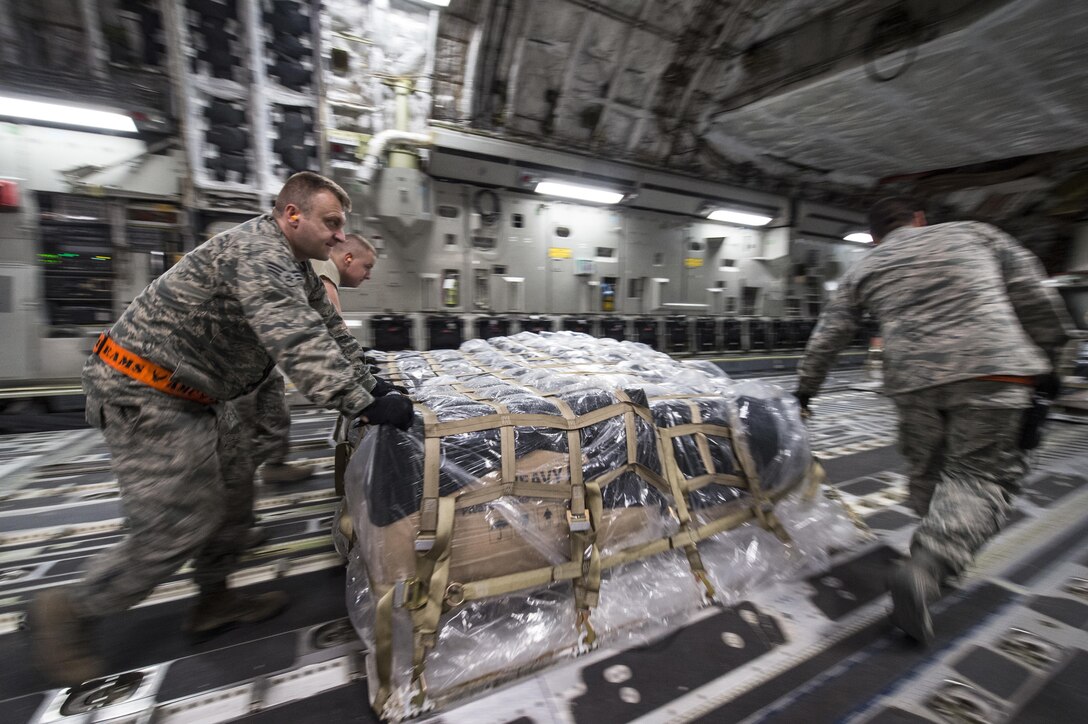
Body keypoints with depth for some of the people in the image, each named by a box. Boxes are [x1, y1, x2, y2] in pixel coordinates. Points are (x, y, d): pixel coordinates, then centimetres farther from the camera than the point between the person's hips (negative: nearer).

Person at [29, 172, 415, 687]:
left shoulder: (293, 264, 10)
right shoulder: (259, 252, -24)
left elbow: (329, 330, 10)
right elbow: (298, 341, -37)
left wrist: (368, 386, 1)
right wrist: (364, 406, -38)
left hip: (194, 394, 11)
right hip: (146, 395, -10)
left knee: (233, 489, 16)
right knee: (177, 525, -3)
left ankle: (214, 602, 33)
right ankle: (67, 613, 22)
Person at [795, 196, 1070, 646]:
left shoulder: (863, 270, 17)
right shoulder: (975, 233, 18)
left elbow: (827, 337, 15)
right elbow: (1033, 297, 13)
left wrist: (805, 390, 23)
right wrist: (1046, 362, 20)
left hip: (911, 378, 1)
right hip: (991, 370, -1)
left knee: (927, 472, 19)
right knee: (982, 473, 1)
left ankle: (942, 557, 31)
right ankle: (923, 571, -16)